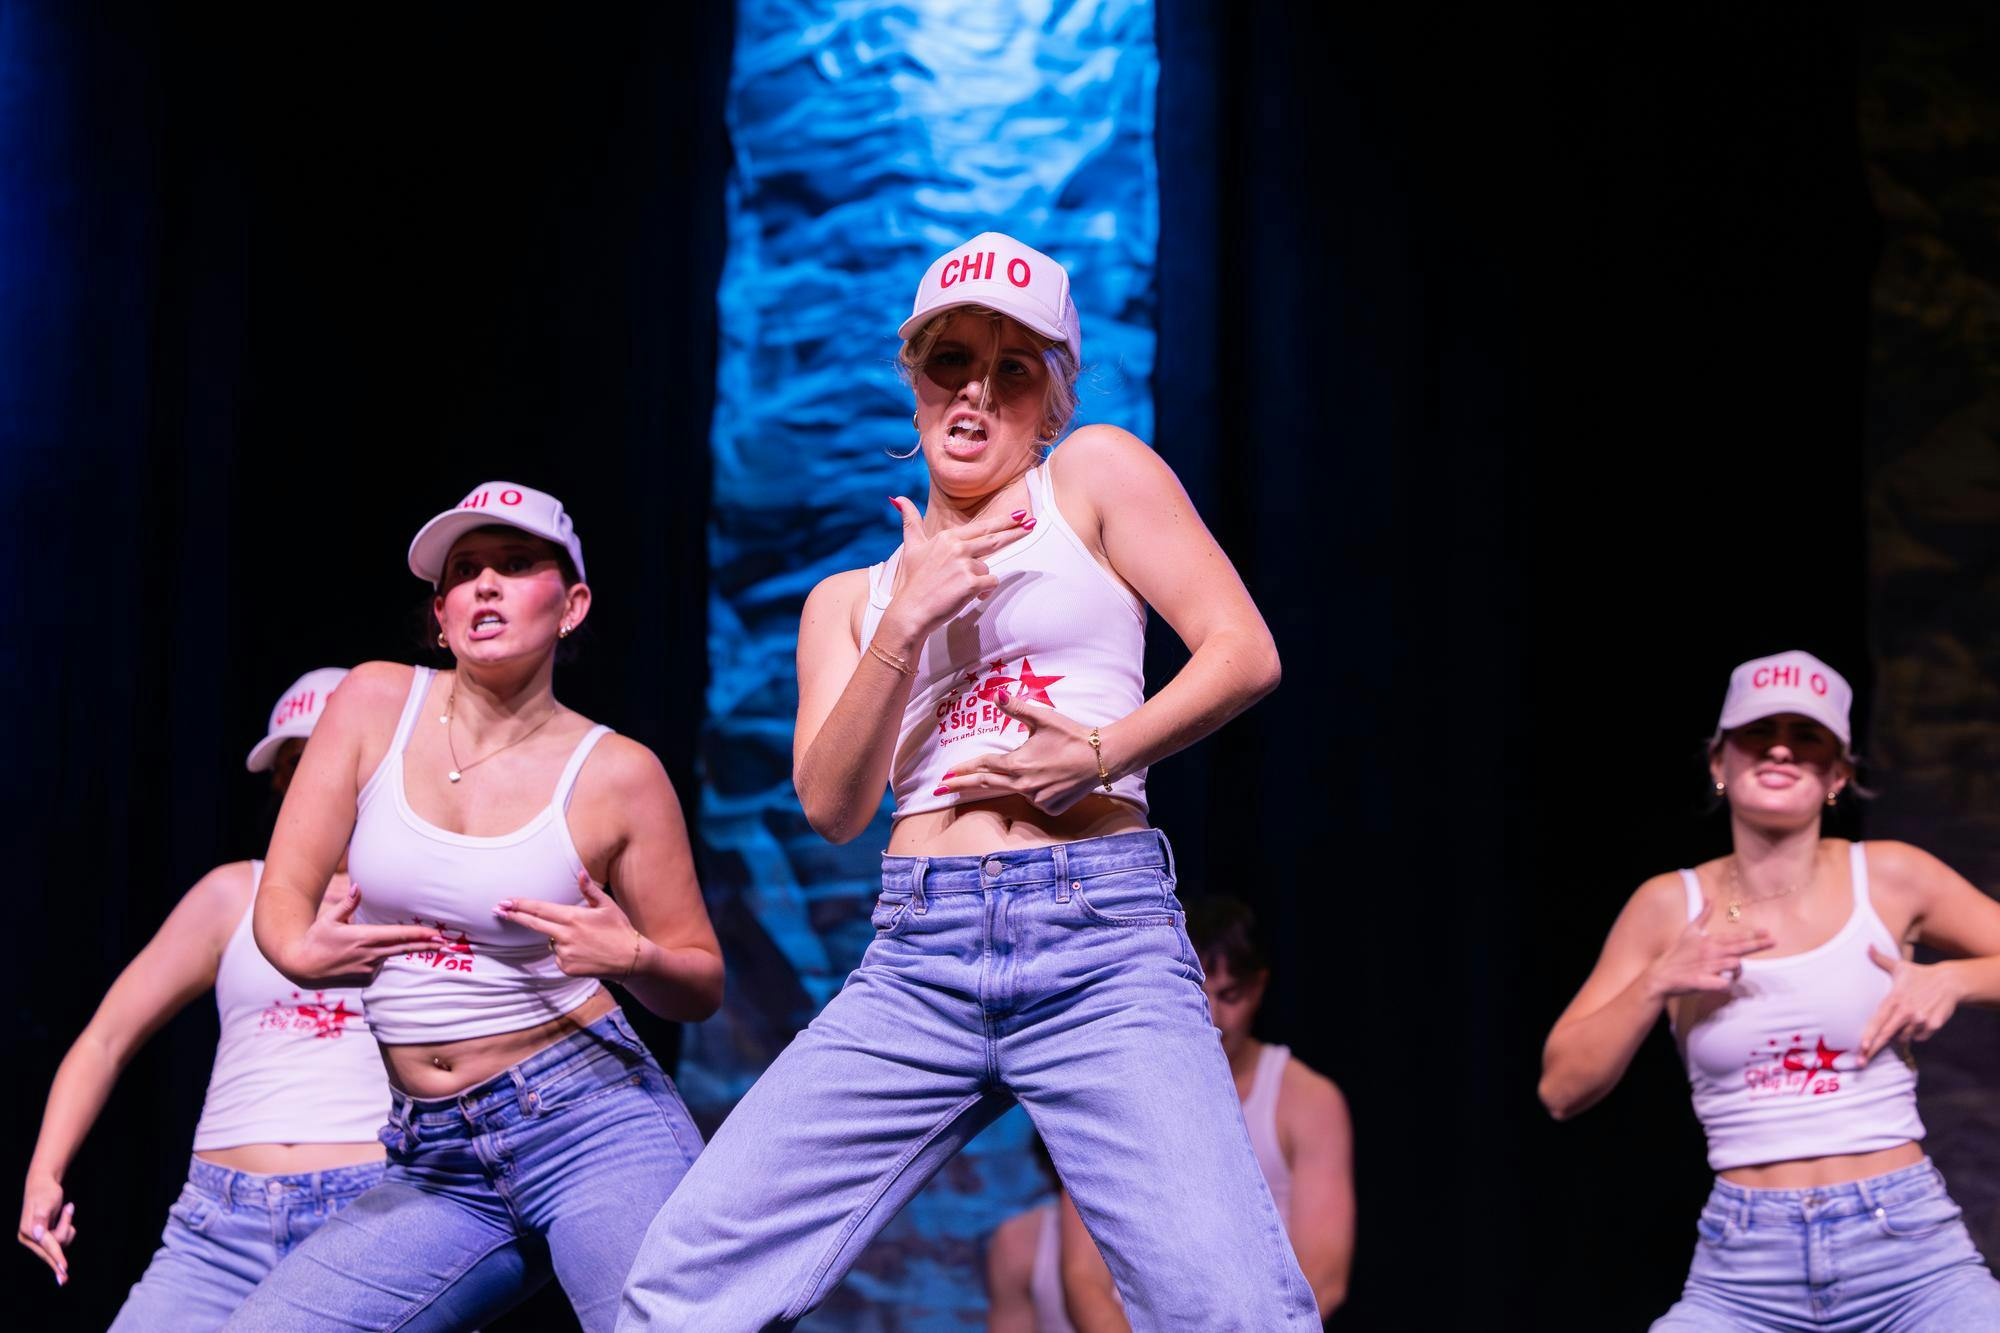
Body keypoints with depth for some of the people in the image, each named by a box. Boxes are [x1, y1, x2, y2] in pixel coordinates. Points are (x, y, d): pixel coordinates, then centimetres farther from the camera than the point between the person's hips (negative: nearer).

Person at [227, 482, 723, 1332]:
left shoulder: (617, 774, -2)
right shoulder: (377, 703, 5)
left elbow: (700, 989, 6)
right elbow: (282, 894, 5)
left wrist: (632, 960, -16)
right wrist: (300, 953, -17)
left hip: (593, 1130, -3)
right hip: (435, 1164, 3)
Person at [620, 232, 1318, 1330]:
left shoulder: (1095, 473, 12)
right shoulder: (848, 599, 23)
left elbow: (1246, 653, 4)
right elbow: (831, 806, 8)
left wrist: (1104, 754, -10)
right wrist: (904, 626, -3)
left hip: (1101, 949, -4)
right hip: (915, 964, 4)